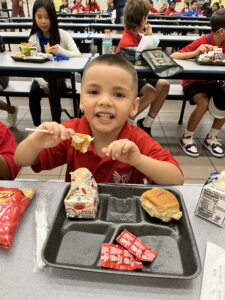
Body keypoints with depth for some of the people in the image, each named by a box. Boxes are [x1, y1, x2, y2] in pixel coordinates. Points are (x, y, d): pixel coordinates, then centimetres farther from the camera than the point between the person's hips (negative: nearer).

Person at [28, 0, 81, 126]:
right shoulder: (33, 39, 0)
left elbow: (78, 55, -15)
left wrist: (62, 51, -35)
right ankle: (37, 126, -8)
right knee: (34, 92, -25)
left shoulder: (63, 35, -4)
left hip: (61, 75, -2)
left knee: (55, 92, -31)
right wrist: (42, 83, -23)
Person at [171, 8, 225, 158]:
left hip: (212, 82, 6)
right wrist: (195, 53, -40)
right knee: (204, 103, -33)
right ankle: (187, 138, -12)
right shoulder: (201, 42, -18)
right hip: (193, 82, -6)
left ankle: (211, 137, -1)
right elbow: (173, 56, -27)